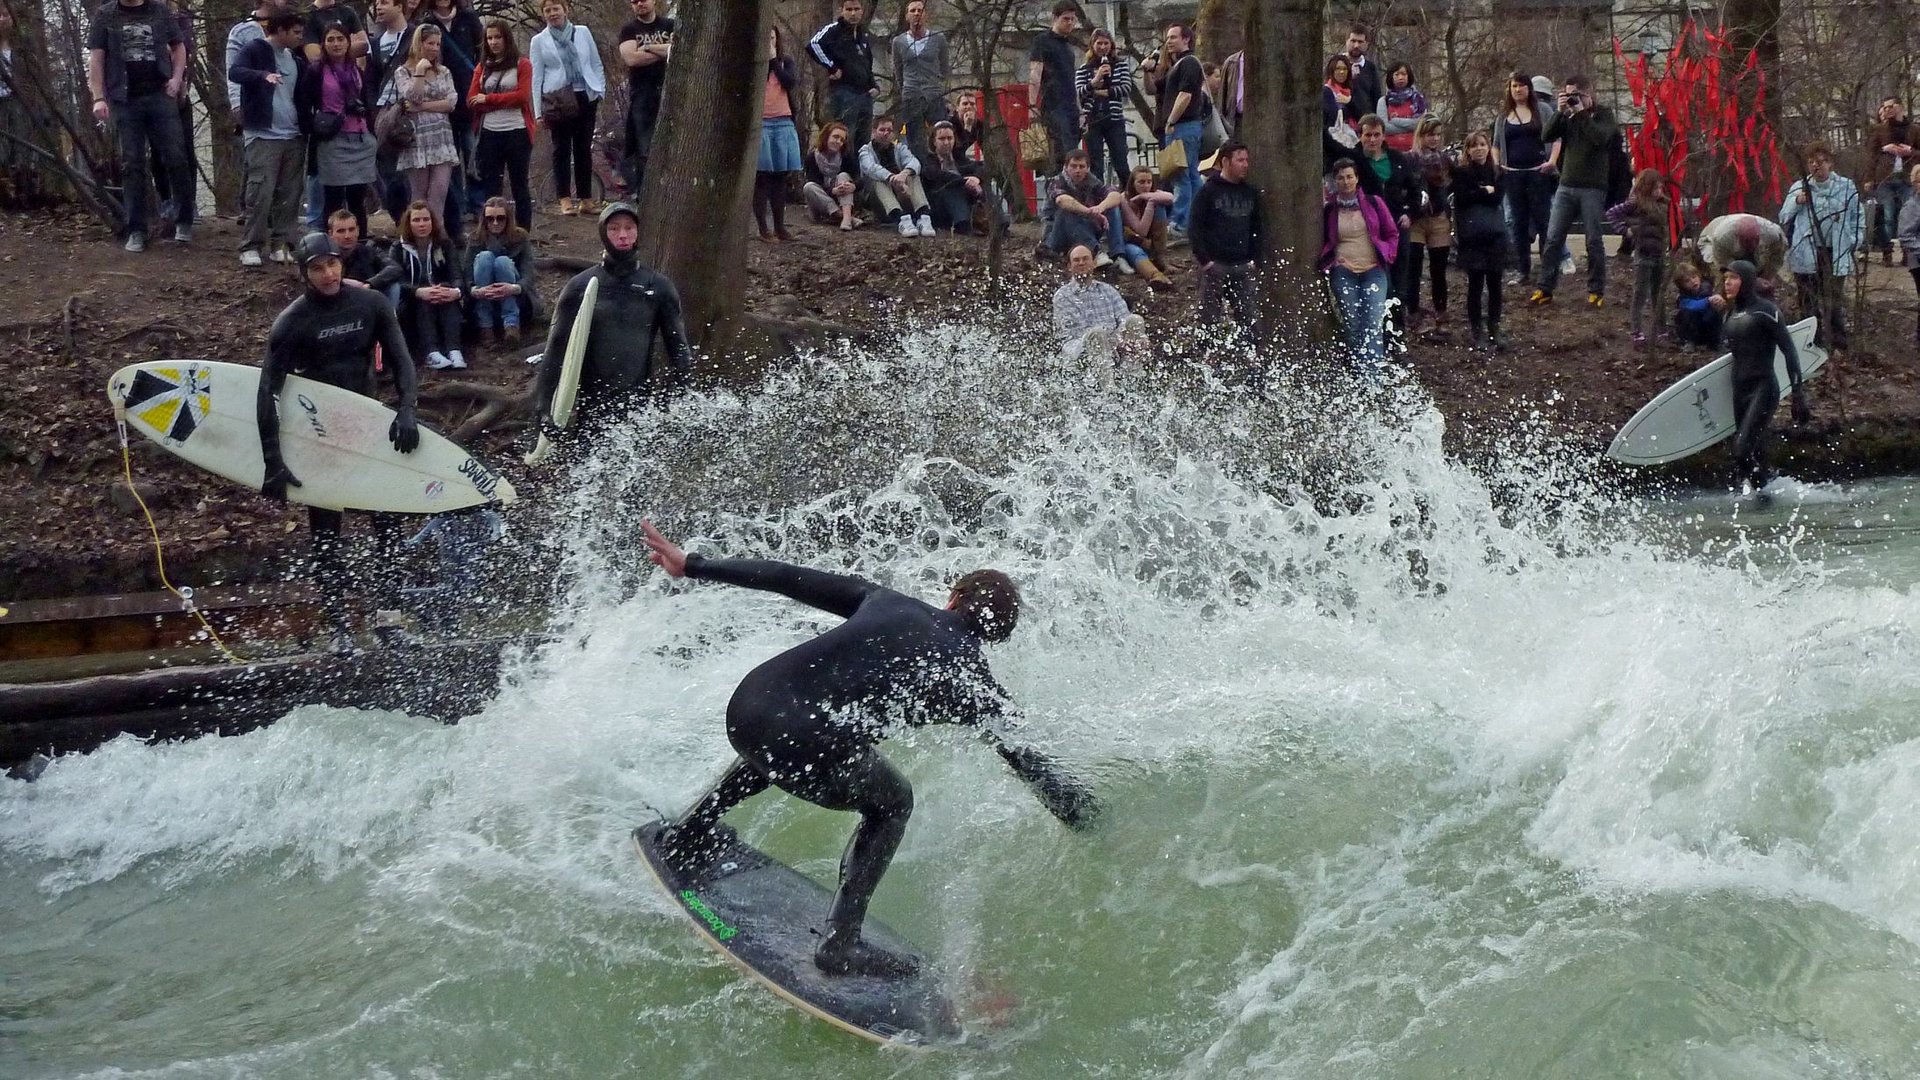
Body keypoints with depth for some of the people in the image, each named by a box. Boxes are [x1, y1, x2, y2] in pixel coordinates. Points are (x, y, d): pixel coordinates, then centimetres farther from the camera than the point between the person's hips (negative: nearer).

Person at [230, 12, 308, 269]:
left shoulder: (294, 59, 17)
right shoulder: (255, 50, -3)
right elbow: (234, 72, -21)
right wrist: (263, 75, -38)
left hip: (294, 136, 7)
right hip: (263, 135, -7)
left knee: (290, 193, 4)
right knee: (260, 192, -11)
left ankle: (283, 244, 9)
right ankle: (250, 246, -7)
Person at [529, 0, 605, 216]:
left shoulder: (583, 32, 9)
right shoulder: (539, 41, 7)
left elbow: (596, 64, 14)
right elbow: (536, 77, 6)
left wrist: (601, 92, 4)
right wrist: (538, 112, 1)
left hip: (586, 98, 1)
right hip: (558, 100, -1)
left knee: (584, 149, 4)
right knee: (562, 149, -3)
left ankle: (585, 198, 9)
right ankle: (565, 199, -3)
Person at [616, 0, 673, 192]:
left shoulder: (669, 26, 11)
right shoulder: (629, 29, 6)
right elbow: (631, 58, -10)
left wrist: (648, 47, -10)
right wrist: (664, 51, -6)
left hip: (667, 92, 2)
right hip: (641, 95, -2)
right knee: (644, 148, -4)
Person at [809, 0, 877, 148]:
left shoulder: (864, 36, 20)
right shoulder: (834, 30, -3)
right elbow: (813, 45, -20)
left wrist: (874, 86, 12)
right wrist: (832, 68, -17)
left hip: (865, 95, 7)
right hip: (843, 93, -7)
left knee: (863, 142, 8)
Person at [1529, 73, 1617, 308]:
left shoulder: (1604, 114, 0)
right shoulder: (1568, 115, 10)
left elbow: (1601, 137, -19)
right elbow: (1546, 135, 0)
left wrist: (1581, 113, -16)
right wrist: (1560, 112, -10)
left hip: (1593, 188, -4)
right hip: (1566, 185, 4)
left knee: (1594, 242, 1)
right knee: (1553, 239, 1)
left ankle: (1596, 292, 9)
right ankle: (1544, 289, 6)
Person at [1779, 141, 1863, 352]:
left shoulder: (1846, 187, 4)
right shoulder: (1799, 188, 7)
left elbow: (1857, 219, 10)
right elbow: (1783, 219, 9)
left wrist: (1854, 242, 0)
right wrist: (1796, 203, -7)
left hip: (1835, 254, -1)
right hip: (1806, 254, 1)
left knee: (1835, 302, 0)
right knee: (1808, 302, 6)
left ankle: (1838, 346, 6)